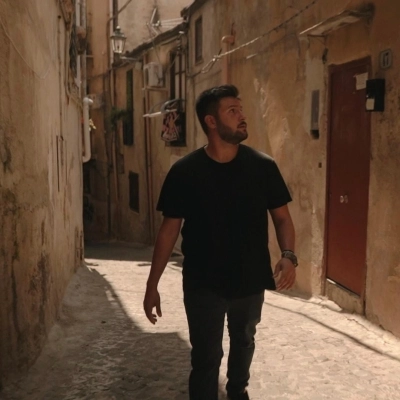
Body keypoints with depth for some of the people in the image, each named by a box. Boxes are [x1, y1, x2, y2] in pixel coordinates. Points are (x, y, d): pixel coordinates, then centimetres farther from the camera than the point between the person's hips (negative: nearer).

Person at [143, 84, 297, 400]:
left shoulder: (263, 166, -9)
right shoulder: (185, 171, -12)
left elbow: (281, 216, -1)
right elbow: (169, 229, -7)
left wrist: (289, 256, -21)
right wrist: (152, 285, -7)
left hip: (251, 280, 3)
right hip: (203, 284, -3)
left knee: (243, 342, 26)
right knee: (206, 356, 5)